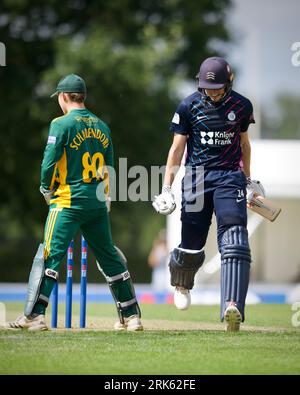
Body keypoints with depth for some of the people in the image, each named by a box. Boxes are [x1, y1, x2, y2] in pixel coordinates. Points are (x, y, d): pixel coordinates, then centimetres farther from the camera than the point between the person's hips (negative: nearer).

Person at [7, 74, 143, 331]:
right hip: (98, 203, 6)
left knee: (51, 254, -10)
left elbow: (49, 163, -11)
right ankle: (131, 316, 16)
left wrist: (47, 189, 5)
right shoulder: (101, 126, 13)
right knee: (109, 257, 13)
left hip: (69, 202, -6)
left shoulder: (62, 124, -7)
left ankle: (34, 315, -19)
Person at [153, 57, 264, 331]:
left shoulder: (241, 107, 4)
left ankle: (232, 306, -27)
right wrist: (166, 188, -2)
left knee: (234, 241, -16)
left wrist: (248, 179, 27)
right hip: (197, 176, 0)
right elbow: (177, 148, 2)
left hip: (230, 176, 0)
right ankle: (181, 283, 38)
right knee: (192, 243, 3)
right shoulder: (189, 107, -1)